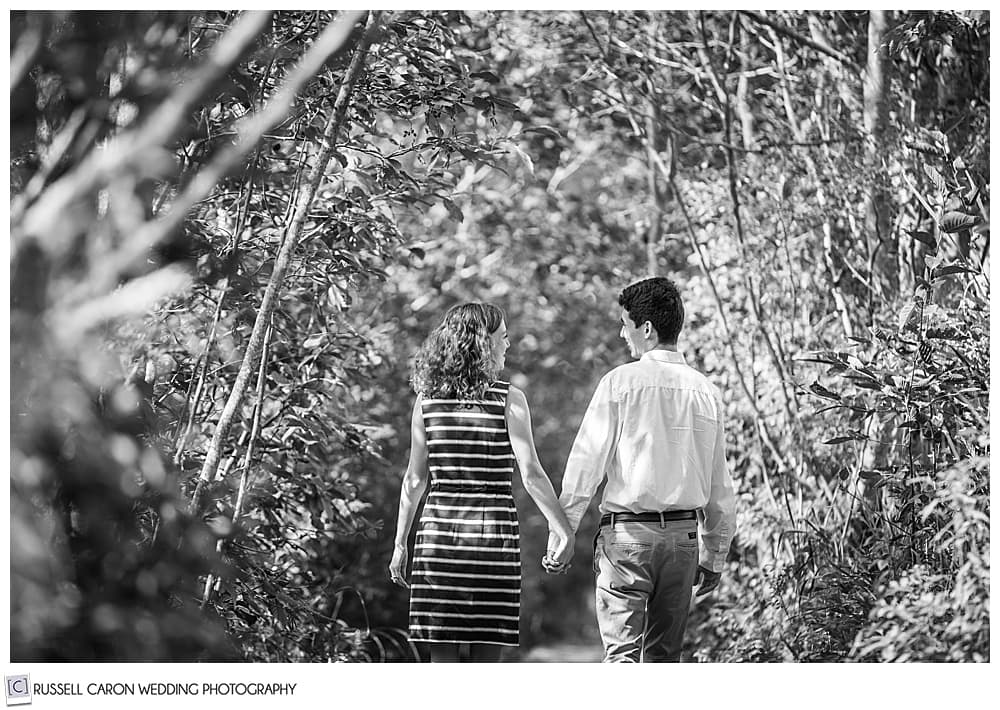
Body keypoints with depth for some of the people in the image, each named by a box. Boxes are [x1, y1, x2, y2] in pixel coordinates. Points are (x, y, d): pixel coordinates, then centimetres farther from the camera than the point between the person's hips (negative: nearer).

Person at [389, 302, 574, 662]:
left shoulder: (427, 399, 3)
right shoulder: (508, 399, -5)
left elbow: (415, 478, 5)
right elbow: (531, 474, -10)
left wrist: (400, 543, 11)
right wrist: (561, 528, -3)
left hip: (437, 529, 2)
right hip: (494, 531, -2)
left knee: (443, 658, 4)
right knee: (485, 660, 4)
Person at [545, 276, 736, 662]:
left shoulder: (620, 382, -6)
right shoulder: (705, 391, 7)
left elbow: (585, 463, -7)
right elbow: (720, 488, 11)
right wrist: (715, 555, 19)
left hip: (627, 531, -4)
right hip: (684, 535, 5)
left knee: (622, 652, -7)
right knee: (664, 656, 13)